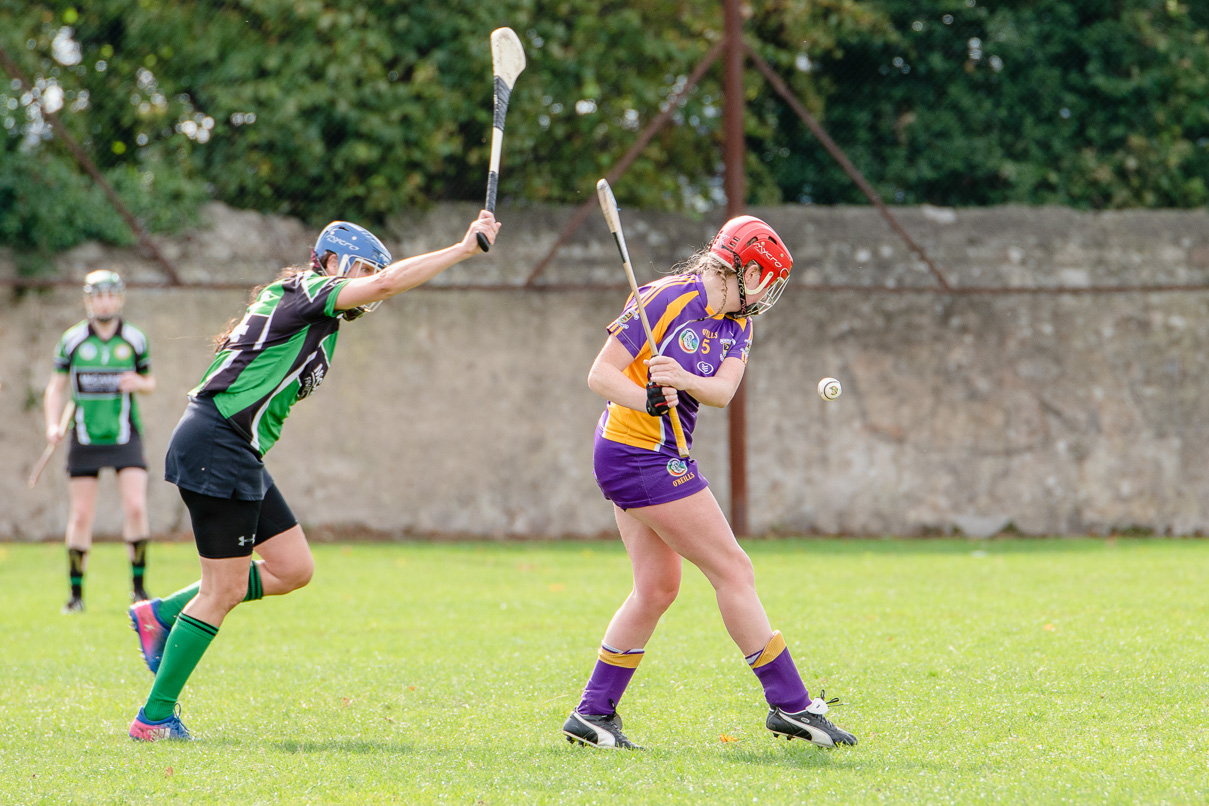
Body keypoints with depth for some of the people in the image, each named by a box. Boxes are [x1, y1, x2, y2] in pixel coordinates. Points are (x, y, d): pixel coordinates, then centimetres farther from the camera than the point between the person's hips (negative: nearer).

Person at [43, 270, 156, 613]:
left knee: (135, 508, -14)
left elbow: (150, 383, 14)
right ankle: (76, 594, 9)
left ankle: (138, 585, -1)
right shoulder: (72, 340, 1)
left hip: (125, 437, 0)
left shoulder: (135, 339, 3)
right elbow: (56, 388, 7)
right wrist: (53, 425, -8)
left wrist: (139, 383, -10)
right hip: (85, 439, 0)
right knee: (80, 517, -1)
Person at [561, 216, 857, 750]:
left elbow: (723, 390, -10)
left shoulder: (737, 324, 8)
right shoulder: (666, 300, -15)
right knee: (733, 571, -6)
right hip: (641, 453, -9)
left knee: (657, 588, 10)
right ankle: (790, 705, -2)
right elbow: (600, 374, -15)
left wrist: (684, 381, -31)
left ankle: (592, 714, 15)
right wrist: (650, 399, -32)